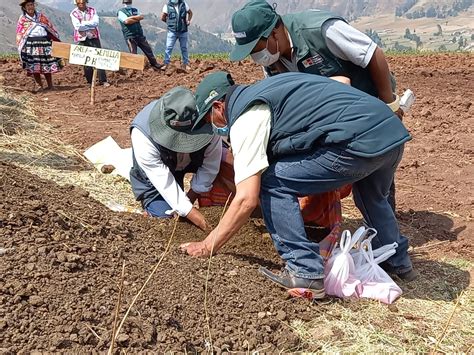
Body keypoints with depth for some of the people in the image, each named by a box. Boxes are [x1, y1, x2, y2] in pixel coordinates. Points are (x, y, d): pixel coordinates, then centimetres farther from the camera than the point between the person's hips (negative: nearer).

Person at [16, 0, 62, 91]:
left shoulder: (41, 16, 12)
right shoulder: (22, 19, 7)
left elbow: (51, 28, 14)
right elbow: (20, 35, 9)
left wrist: (57, 41, 10)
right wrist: (21, 47, 1)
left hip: (45, 43, 1)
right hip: (31, 44, -1)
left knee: (47, 65, 0)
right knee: (34, 66, -5)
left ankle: (50, 85, 9)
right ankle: (40, 86, 4)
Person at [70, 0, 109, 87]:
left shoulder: (92, 10, 4)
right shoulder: (73, 13, -1)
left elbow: (96, 22, -12)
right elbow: (78, 27, -15)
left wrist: (83, 23, -16)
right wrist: (90, 24, -12)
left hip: (94, 37, 1)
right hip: (82, 39, -1)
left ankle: (103, 80, -2)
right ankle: (90, 82, 14)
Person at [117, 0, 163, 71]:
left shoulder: (135, 10, 19)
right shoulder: (121, 12, 3)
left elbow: (141, 17, -1)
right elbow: (127, 21, -15)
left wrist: (132, 17, -11)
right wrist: (136, 19, -5)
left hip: (140, 35, 5)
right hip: (130, 36, -5)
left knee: (148, 50, 9)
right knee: (133, 54, -5)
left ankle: (155, 65, 20)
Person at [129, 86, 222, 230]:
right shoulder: (142, 134, -40)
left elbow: (210, 164, -21)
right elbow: (162, 179, -35)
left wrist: (194, 193, -14)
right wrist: (188, 211, -36)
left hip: (191, 161, 2)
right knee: (163, 212, -15)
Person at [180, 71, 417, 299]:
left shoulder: (246, 118, -3)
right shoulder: (266, 88, 23)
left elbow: (246, 199, -9)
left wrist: (207, 246, 2)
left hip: (359, 141, -10)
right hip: (393, 128, 10)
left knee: (272, 184, -1)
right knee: (371, 198, 37)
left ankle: (305, 274, -3)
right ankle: (398, 262, 51)